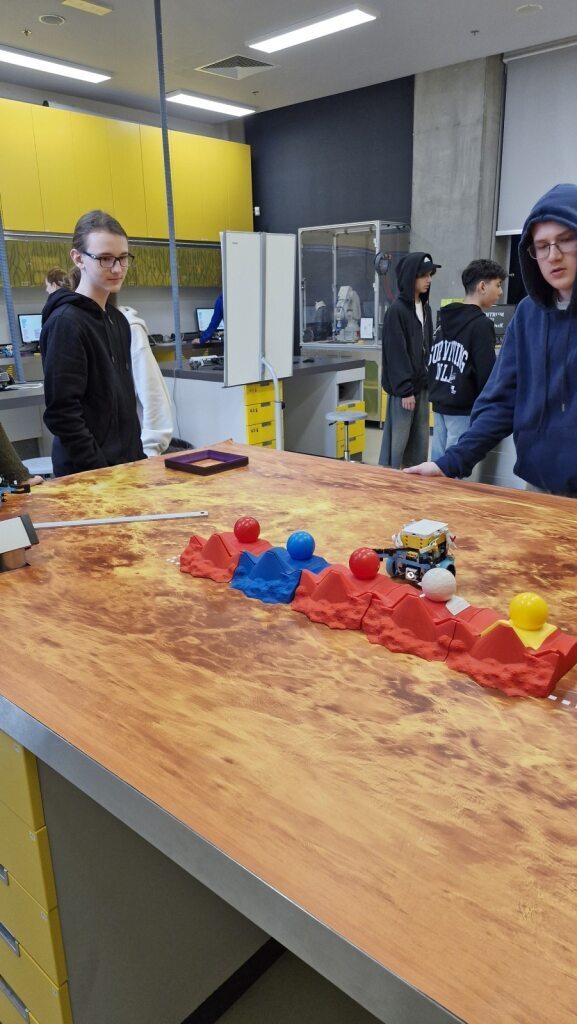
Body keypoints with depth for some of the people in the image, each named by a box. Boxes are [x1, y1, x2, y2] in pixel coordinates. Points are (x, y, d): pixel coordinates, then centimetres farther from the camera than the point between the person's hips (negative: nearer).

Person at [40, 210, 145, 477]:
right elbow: (62, 414, -18)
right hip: (89, 474, -7)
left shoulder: (118, 320, 10)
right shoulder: (66, 323, -14)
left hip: (126, 463, 7)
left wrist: (136, 455, 10)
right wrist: (101, 472, -19)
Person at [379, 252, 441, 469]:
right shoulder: (396, 310, -12)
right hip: (404, 388, -8)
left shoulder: (425, 307, 13)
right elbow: (396, 354, -16)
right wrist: (405, 390, -17)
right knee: (397, 441, -4)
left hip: (422, 385, 8)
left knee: (420, 440, 12)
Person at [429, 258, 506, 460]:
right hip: (464, 409, -8)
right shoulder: (481, 324, -12)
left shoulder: (445, 319, 13)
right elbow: (486, 373, -15)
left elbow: (433, 361, 17)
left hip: (440, 404, 8)